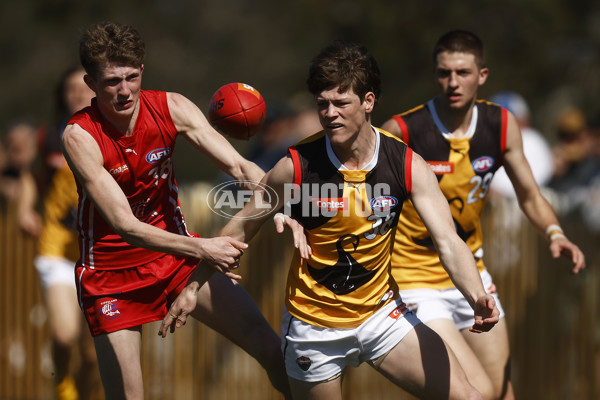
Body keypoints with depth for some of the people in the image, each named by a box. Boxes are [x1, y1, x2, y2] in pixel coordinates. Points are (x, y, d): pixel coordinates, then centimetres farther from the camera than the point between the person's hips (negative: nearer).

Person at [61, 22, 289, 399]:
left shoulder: (171, 108, -11)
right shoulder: (80, 136, -22)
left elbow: (240, 167, -14)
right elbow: (124, 224, -30)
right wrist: (201, 248, -42)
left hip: (176, 252, 4)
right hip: (112, 273, -4)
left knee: (273, 350, -4)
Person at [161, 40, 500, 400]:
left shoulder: (407, 166, -11)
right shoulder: (296, 167, -15)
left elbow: (448, 240, -16)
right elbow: (242, 228, -1)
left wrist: (477, 297, -34)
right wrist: (193, 287, 4)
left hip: (381, 313, 2)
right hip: (313, 326, -2)